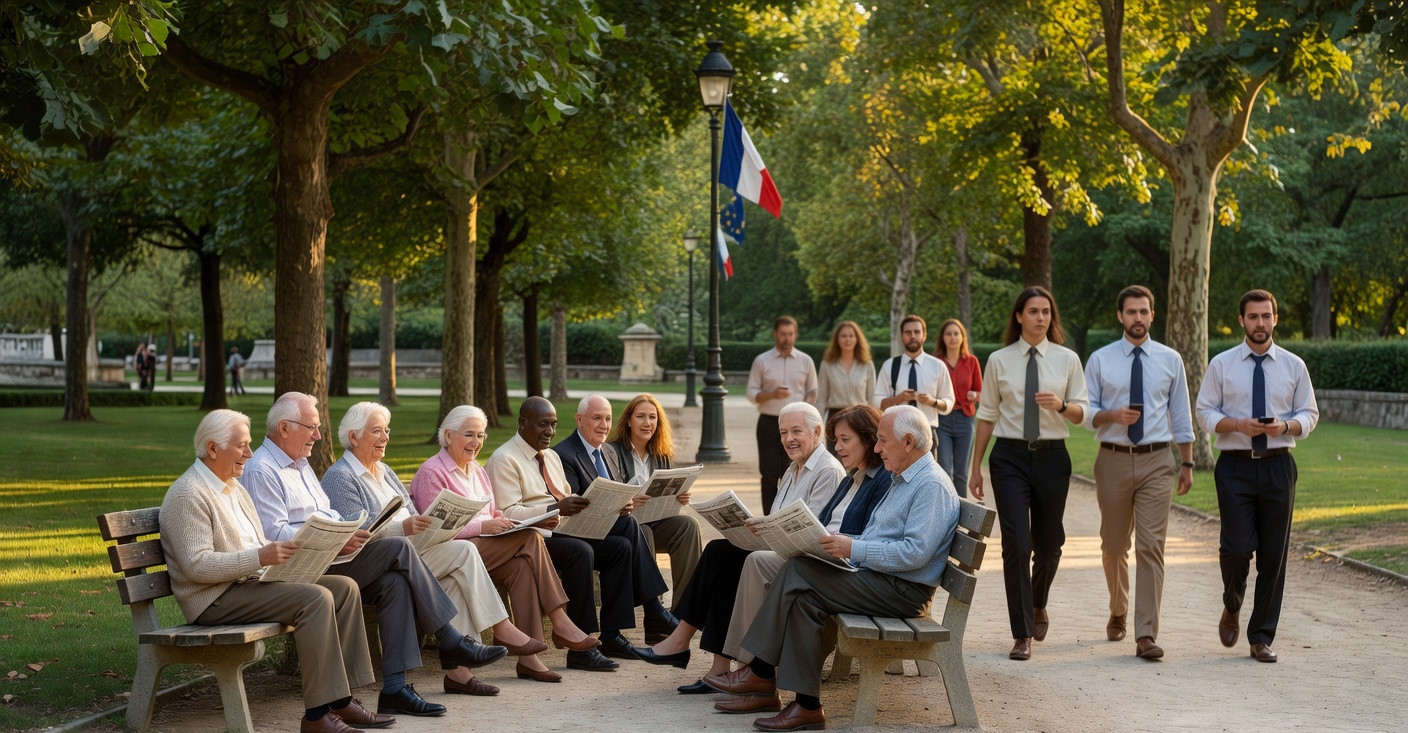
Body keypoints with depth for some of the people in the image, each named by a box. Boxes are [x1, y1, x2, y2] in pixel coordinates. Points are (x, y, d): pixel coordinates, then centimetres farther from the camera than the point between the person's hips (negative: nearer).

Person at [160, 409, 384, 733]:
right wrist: (261, 557, -28)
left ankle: (341, 699, -5)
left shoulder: (232, 486, 19)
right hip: (215, 599, -10)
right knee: (315, 598, -27)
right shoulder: (187, 496, -13)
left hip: (251, 581, 10)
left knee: (344, 588, -3)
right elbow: (197, 565, -22)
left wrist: (281, 554, 4)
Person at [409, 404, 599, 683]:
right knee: (530, 538, -24)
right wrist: (484, 526, -19)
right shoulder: (432, 472, -5)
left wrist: (502, 519, 2)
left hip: (487, 545, 7)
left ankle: (528, 657, -31)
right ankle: (560, 623, -22)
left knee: (522, 566, -27)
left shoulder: (478, 470, 22)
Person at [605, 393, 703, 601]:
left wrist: (680, 498, -9)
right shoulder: (612, 451, 0)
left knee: (689, 524, -24)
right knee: (642, 532, -37)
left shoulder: (662, 456, 17)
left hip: (654, 520, 5)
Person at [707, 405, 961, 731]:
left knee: (799, 574, -17)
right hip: (877, 577, 9)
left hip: (903, 590, -9)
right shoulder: (903, 479, 20)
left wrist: (854, 548, -22)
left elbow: (915, 552, -23)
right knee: (803, 596, -12)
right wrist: (844, 543, 4)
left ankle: (761, 674, -9)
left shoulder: (933, 485, -13)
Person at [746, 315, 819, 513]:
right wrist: (772, 395, -15)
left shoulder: (805, 361, 7)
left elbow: (812, 394, 11)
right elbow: (751, 393, 3)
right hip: (769, 423, -1)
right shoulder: (761, 361, 3)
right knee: (769, 475, -1)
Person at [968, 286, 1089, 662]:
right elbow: (987, 415, 7)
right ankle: (1022, 635, -1)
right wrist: (975, 466, 7)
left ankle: (1038, 606, 43)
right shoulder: (999, 360, 3)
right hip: (1010, 456, -1)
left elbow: (1081, 413, 4)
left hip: (1052, 457, 2)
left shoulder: (1067, 359, 4)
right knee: (1016, 545, -9)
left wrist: (1060, 405, -19)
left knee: (1048, 543, 12)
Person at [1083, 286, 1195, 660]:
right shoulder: (1100, 360, 3)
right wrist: (1112, 415, -18)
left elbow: (1181, 414, 9)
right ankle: (1118, 611, 37)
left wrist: (1187, 463, 7)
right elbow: (1085, 411, 3)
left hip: (1156, 462, -1)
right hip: (1113, 459, 1)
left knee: (1151, 546, -9)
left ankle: (1146, 635, -9)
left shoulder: (1170, 359, 5)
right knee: (1113, 545, 12)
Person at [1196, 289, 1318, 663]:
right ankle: (1232, 608, 21)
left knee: (1274, 554, 4)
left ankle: (1261, 637, 15)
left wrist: (1286, 426, -12)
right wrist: (1239, 425, -15)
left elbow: (1309, 414, 9)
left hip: (1278, 466, 2)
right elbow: (1205, 413, 3)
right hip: (1235, 466, -2)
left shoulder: (1294, 366, 6)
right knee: (1237, 547, -11)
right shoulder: (1221, 365, 2)